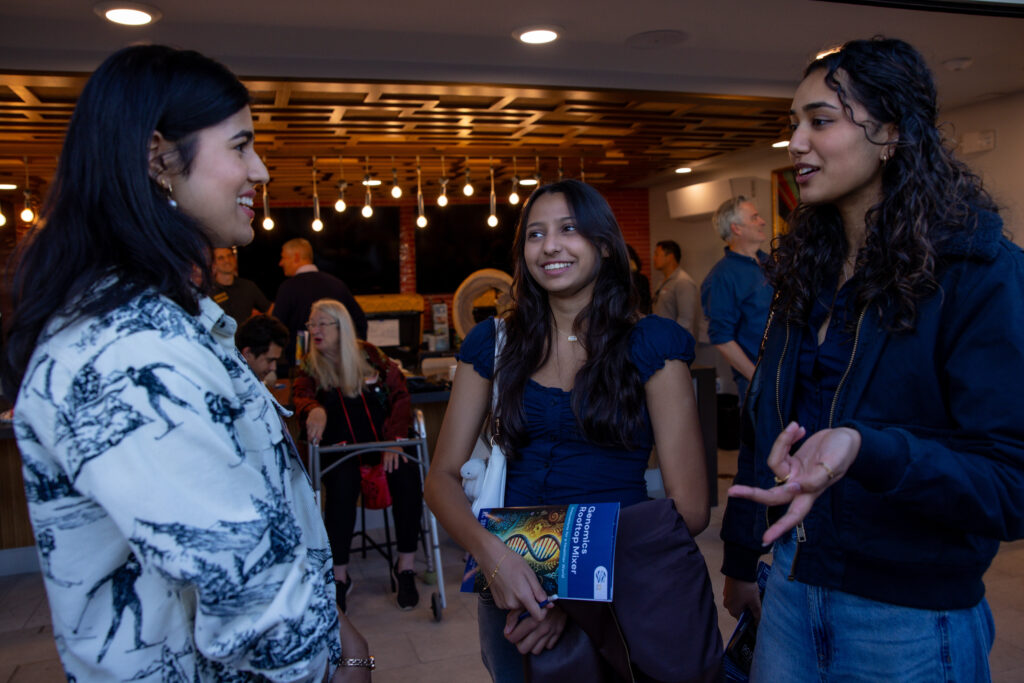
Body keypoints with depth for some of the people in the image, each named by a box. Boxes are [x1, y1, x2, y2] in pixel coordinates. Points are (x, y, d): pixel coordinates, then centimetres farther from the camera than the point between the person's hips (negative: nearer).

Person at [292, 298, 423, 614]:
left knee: (407, 476, -31)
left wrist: (394, 438, -14)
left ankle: (406, 565, -17)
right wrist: (314, 410, -36)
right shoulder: (310, 367, 10)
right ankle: (339, 574, -21)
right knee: (342, 485, -34)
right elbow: (300, 396, -9)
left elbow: (400, 395, 1)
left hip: (381, 438, 0)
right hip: (339, 445, 0)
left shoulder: (371, 356, 7)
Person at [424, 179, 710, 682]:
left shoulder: (652, 344, -8)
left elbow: (689, 507, -12)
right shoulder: (493, 344, -1)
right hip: (512, 585, 2)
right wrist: (490, 554, -22)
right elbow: (442, 476, -3)